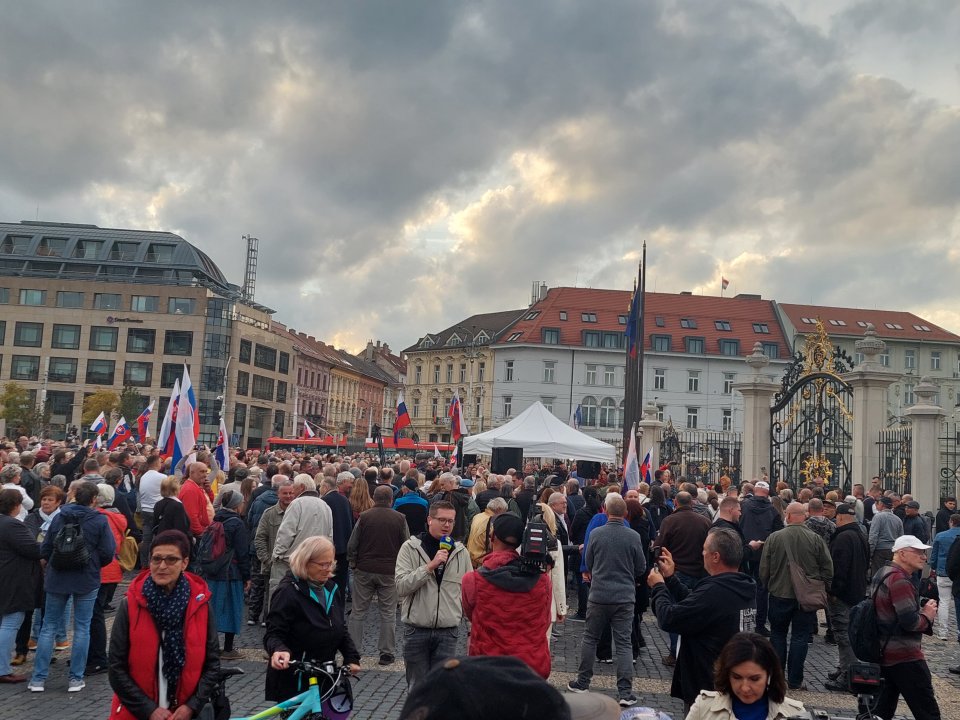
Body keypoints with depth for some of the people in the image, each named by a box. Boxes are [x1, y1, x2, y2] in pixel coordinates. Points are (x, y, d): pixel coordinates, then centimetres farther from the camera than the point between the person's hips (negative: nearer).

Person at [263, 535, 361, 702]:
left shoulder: (331, 588, 8)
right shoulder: (288, 592, -14)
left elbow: (341, 628, 17)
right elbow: (273, 633, -16)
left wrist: (351, 657, 8)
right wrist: (279, 650, -37)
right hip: (293, 681, -6)